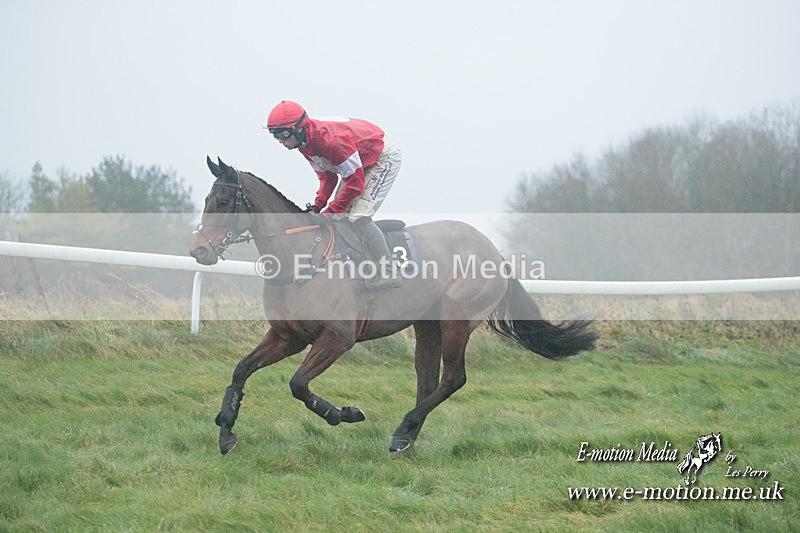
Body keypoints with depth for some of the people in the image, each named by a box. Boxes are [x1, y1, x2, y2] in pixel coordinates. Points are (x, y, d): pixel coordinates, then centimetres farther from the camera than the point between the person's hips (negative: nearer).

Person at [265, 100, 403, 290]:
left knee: (358, 217, -20)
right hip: (359, 163, 10)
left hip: (384, 160, -10)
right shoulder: (305, 143, -7)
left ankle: (387, 274, -17)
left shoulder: (331, 141, -37)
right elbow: (327, 176, 4)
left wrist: (329, 212, -25)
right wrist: (318, 205, -12)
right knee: (340, 216, 4)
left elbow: (355, 183, -32)